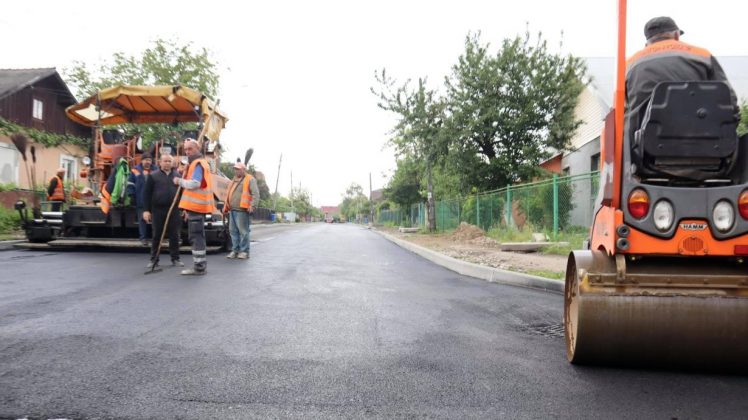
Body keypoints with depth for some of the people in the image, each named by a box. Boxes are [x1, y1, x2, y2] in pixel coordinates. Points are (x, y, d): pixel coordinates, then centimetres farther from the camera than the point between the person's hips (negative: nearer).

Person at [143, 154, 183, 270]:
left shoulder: (178, 176, 9)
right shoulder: (153, 176, 3)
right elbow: (146, 194, 1)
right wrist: (146, 210, -5)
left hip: (174, 210, 1)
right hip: (158, 210, -1)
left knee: (174, 235, 4)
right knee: (157, 235, 4)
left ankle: (175, 259, 12)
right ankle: (154, 260, 12)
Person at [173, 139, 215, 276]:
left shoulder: (198, 164, -12)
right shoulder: (198, 163, 23)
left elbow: (194, 183, -26)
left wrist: (179, 181, -9)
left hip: (196, 205, -11)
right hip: (198, 205, 11)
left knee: (196, 237, -8)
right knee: (198, 236, 15)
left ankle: (199, 267, -6)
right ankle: (200, 265, 22)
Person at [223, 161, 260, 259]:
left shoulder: (250, 179, -1)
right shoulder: (234, 181, 23)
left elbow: (256, 194, -10)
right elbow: (228, 194, 30)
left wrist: (252, 205, -21)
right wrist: (225, 207, 23)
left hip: (242, 210, -8)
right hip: (232, 210, 8)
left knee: (243, 231, -6)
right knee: (233, 231, 8)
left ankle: (244, 251, -1)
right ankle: (235, 250, 15)